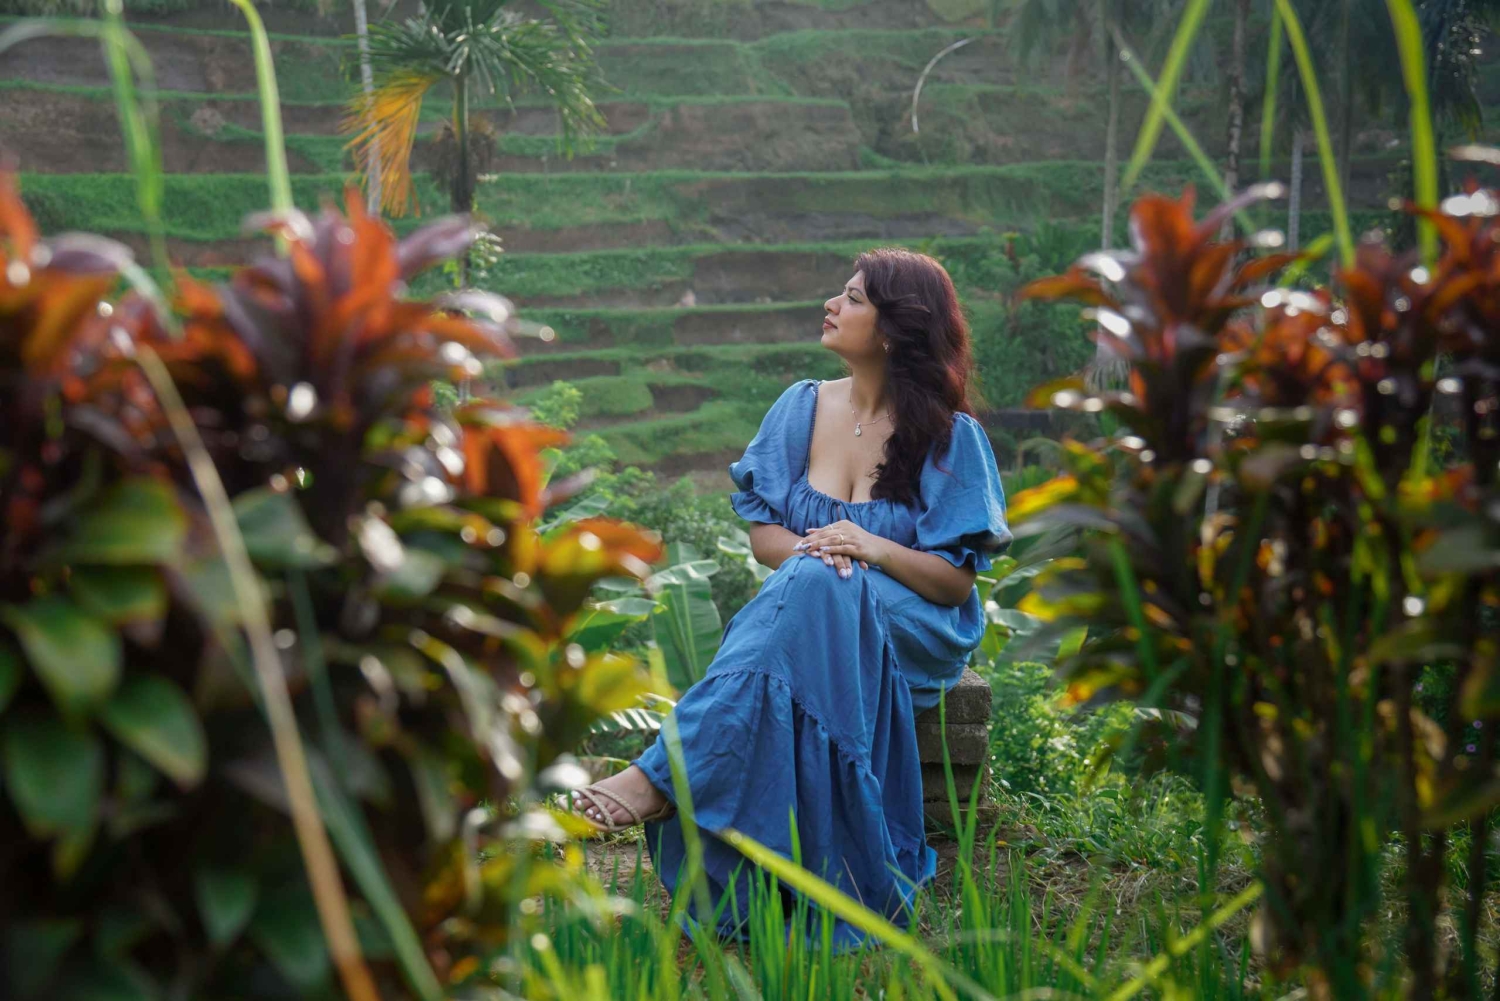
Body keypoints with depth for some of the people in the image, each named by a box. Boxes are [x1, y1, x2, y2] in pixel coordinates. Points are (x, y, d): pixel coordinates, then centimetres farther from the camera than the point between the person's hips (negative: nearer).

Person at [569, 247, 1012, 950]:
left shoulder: (950, 437, -4)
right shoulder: (802, 406, 8)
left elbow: (957, 581, -5)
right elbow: (763, 531, 8)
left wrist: (872, 549, -23)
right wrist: (806, 551, -15)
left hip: (912, 629, -3)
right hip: (807, 616, 3)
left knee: (815, 590, -36)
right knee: (808, 575, -36)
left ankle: (663, 779, -41)